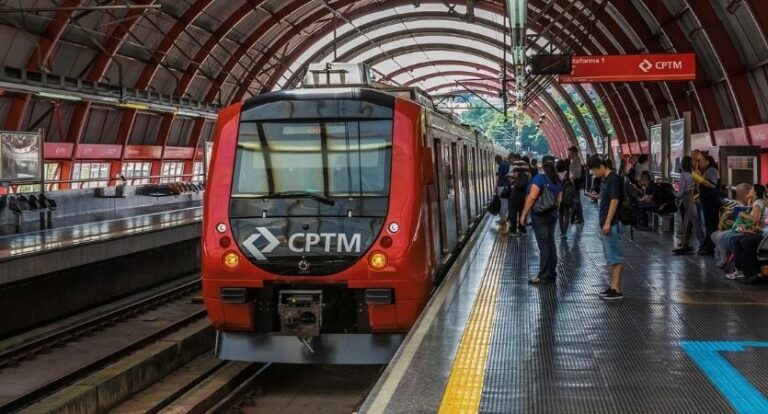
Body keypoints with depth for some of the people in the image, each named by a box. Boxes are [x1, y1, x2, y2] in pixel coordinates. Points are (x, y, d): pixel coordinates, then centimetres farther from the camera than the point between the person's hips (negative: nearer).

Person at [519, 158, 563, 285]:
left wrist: (524, 214, -15)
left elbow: (532, 197, -20)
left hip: (540, 216, -7)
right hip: (552, 215, 7)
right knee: (551, 244, 12)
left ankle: (543, 276, -3)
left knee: (544, 245, -6)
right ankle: (552, 275, 17)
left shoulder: (539, 178, -14)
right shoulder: (557, 180, 9)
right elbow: (559, 199, 15)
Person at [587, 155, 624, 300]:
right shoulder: (605, 179, 14)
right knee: (611, 257, 14)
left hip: (611, 224, -10)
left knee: (615, 257, -7)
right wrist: (598, 196, 6)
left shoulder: (613, 179, -14)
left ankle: (617, 290, -5)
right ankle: (614, 286, 20)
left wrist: (608, 223, -21)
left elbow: (614, 200, -19)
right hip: (605, 223, 10)